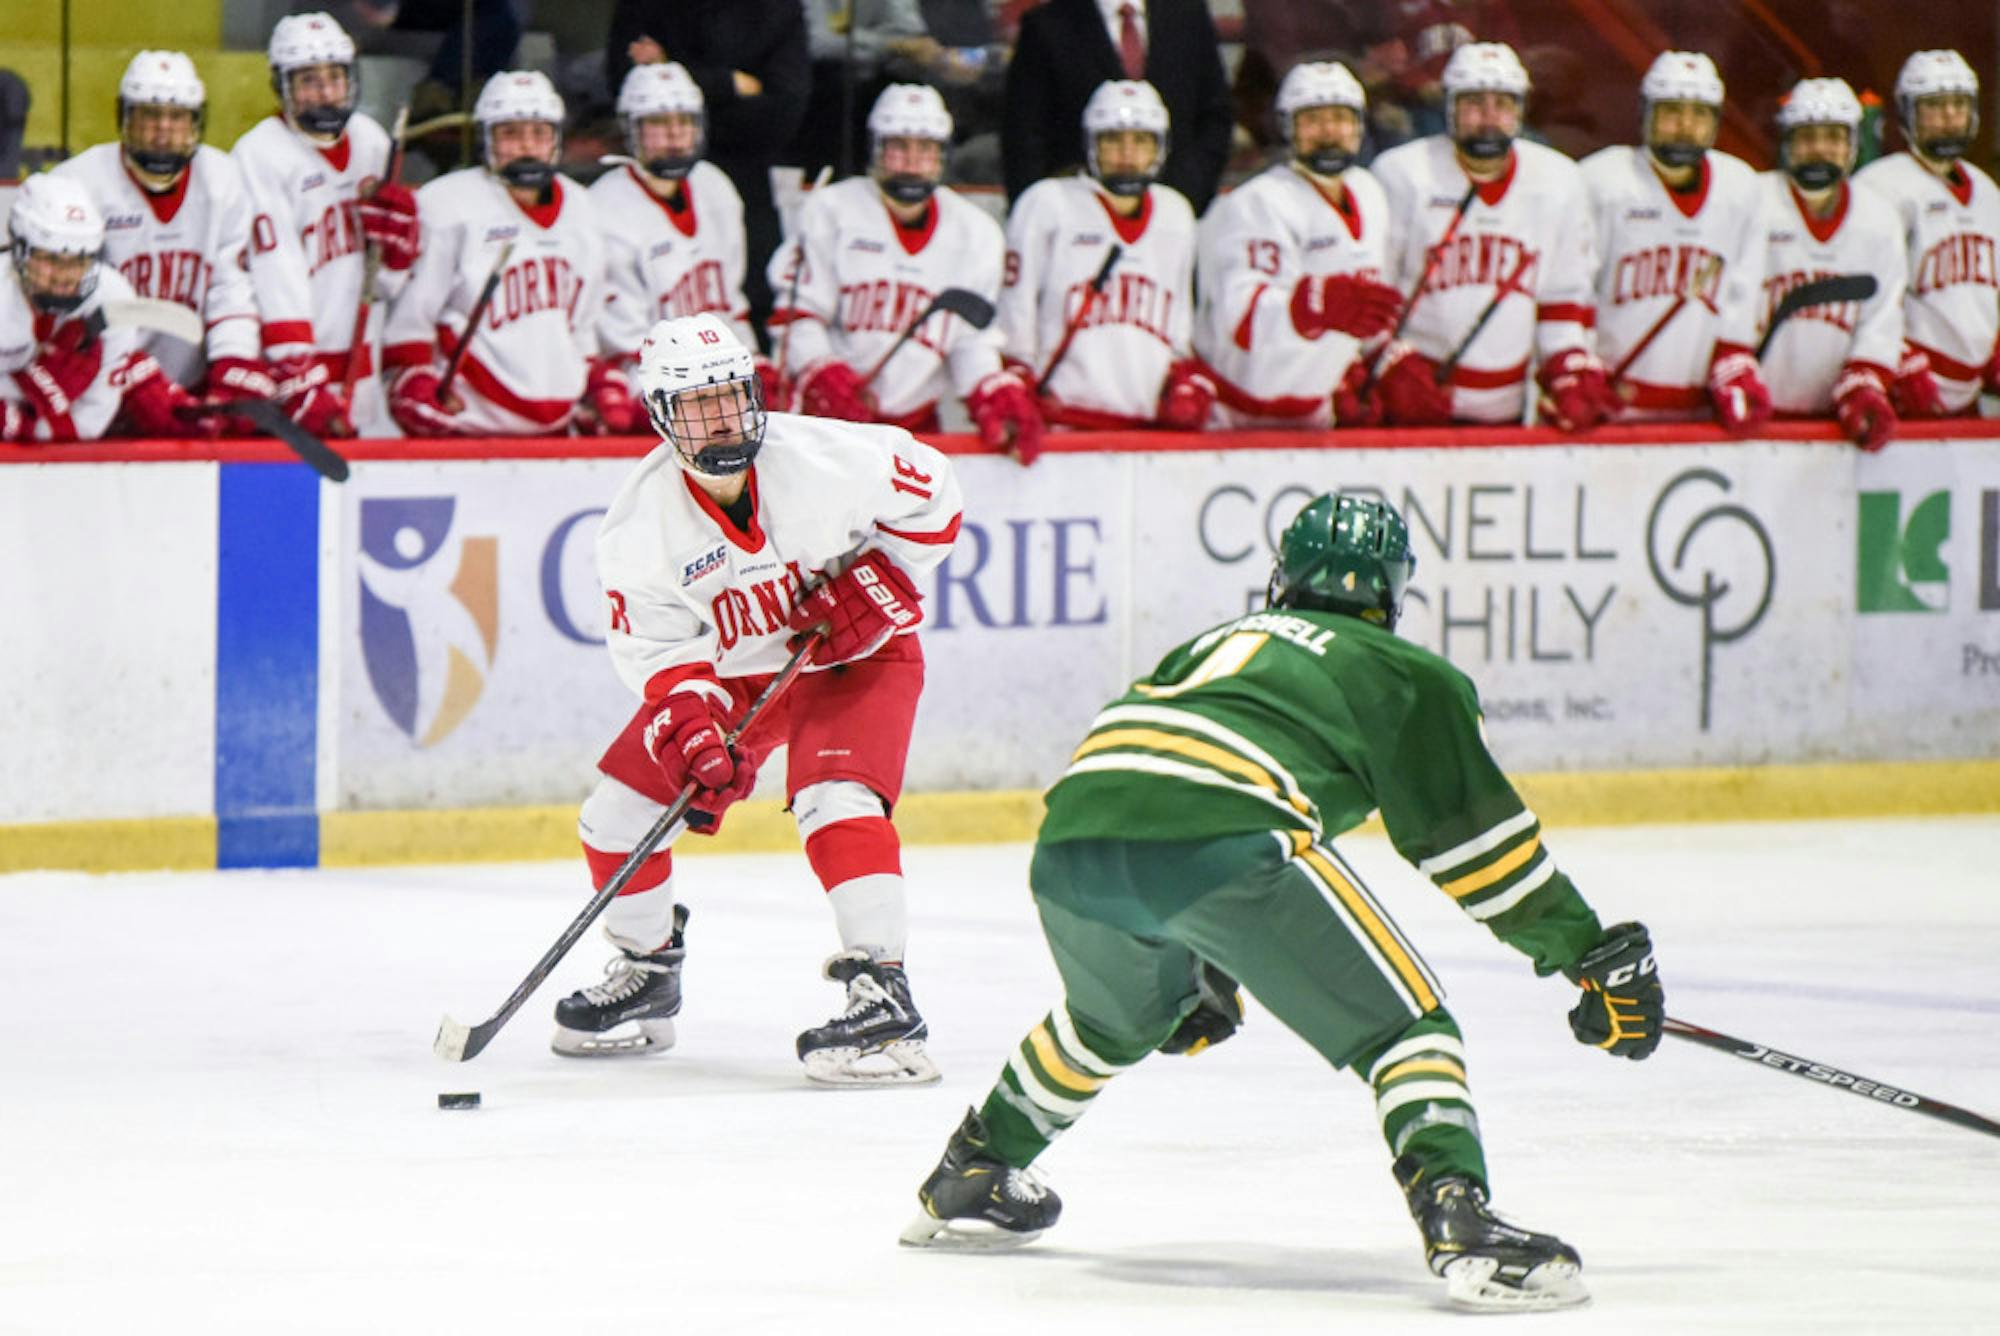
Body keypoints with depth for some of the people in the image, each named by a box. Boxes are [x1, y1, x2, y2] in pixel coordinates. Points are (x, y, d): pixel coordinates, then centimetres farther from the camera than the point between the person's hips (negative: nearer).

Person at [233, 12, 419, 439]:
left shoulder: (371, 141, 9)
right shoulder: (260, 155, -12)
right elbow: (277, 283, -19)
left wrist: (400, 235, -6)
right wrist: (306, 387, -25)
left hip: (356, 368, 6)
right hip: (284, 368, -6)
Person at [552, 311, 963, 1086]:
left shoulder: (823, 460, -26)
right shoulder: (640, 527, -19)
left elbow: (931, 493, -10)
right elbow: (658, 649, -15)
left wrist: (874, 581, -20)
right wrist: (693, 732, -31)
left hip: (859, 653, -4)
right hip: (731, 671, 4)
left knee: (835, 803, -30)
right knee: (617, 811, 0)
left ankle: (884, 997, -30)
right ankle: (646, 978, 25)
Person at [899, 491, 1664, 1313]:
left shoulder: (1216, 643, 38)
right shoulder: (1403, 672, 21)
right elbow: (1476, 832, 15)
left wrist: (1198, 969, 50)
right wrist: (1588, 952, 21)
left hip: (1072, 838, 6)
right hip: (1225, 840, -6)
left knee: (1117, 1016, 36)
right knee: (1401, 1022, 1)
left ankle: (965, 1183, 47)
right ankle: (1460, 1222, -20)